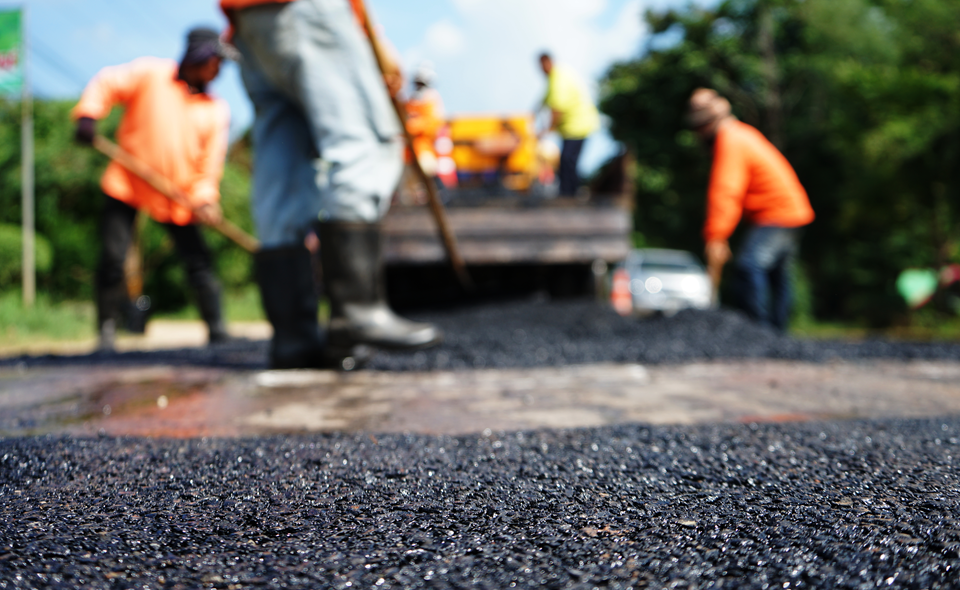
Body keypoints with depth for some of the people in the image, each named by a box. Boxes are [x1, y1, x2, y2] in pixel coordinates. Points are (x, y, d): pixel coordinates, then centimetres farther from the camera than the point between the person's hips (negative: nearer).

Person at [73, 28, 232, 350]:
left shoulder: (217, 110, 5)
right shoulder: (150, 73, 0)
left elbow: (211, 162, 1)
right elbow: (108, 83, 1)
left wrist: (203, 199, -13)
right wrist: (88, 115, -16)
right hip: (126, 186, -2)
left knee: (199, 261, -6)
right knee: (112, 260, -5)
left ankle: (217, 330, 2)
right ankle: (107, 332, 8)